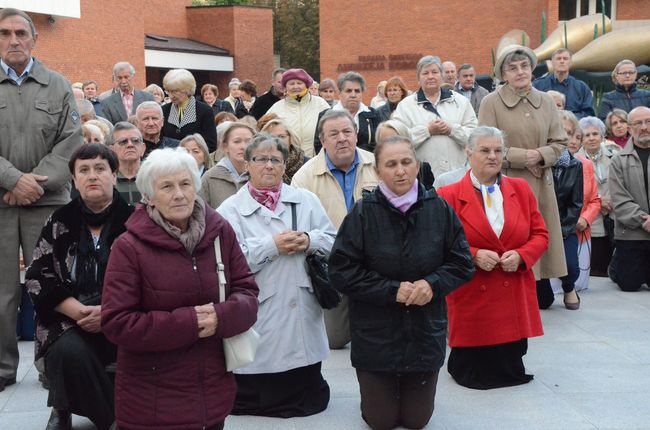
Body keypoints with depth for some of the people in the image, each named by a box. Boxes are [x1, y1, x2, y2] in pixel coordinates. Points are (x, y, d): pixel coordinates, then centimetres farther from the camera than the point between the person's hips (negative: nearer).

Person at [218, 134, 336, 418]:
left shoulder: (306, 201, 11)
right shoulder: (230, 210, -2)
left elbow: (332, 240, 7)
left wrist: (309, 241, -13)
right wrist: (271, 245, -18)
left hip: (302, 312, 4)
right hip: (259, 317, -3)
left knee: (310, 399, 12)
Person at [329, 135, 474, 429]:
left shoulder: (438, 209, -6)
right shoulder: (363, 213, -12)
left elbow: (463, 264, 1)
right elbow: (341, 272, -12)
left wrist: (432, 284, -17)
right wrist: (392, 290, -18)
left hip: (425, 332, 2)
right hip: (376, 335, -2)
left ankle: (415, 391, 46)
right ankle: (379, 391, 42)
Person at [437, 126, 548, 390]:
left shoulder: (521, 190, 8)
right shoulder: (449, 196, -4)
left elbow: (540, 235, 10)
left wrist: (520, 255, -10)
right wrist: (474, 256, -18)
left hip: (515, 297, 4)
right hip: (472, 298, -3)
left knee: (512, 371, 8)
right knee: (476, 377, 4)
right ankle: (457, 364, 34)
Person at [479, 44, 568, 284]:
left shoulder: (545, 101, 10)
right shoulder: (491, 102, -3)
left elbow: (560, 142, 11)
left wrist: (540, 155, -8)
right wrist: (522, 156, -13)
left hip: (541, 184, 4)